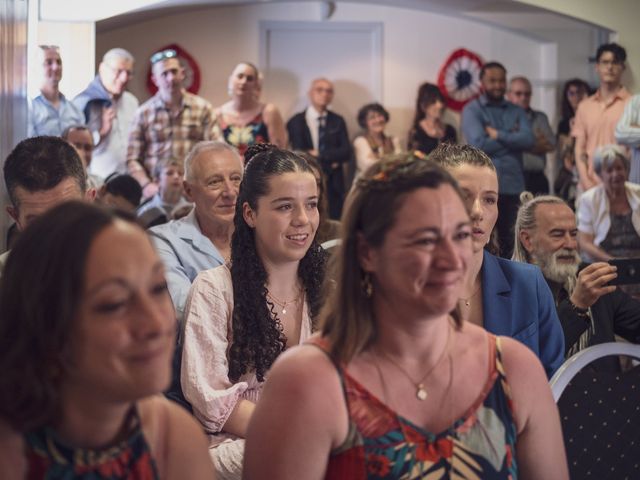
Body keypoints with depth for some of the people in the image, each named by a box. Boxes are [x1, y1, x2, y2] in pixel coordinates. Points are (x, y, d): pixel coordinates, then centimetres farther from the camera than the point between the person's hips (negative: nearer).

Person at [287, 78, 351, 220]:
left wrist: (319, 155, -10)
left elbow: (346, 153, 0)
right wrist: (330, 162, -7)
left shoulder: (338, 121, 11)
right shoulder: (296, 122, 0)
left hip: (334, 186, 3)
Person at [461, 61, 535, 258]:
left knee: (510, 242, 6)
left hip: (513, 185, 4)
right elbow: (479, 144, -13)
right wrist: (512, 138, -3)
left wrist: (498, 135, -8)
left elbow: (529, 140, -2)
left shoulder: (517, 111, 14)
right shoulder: (472, 110, 2)